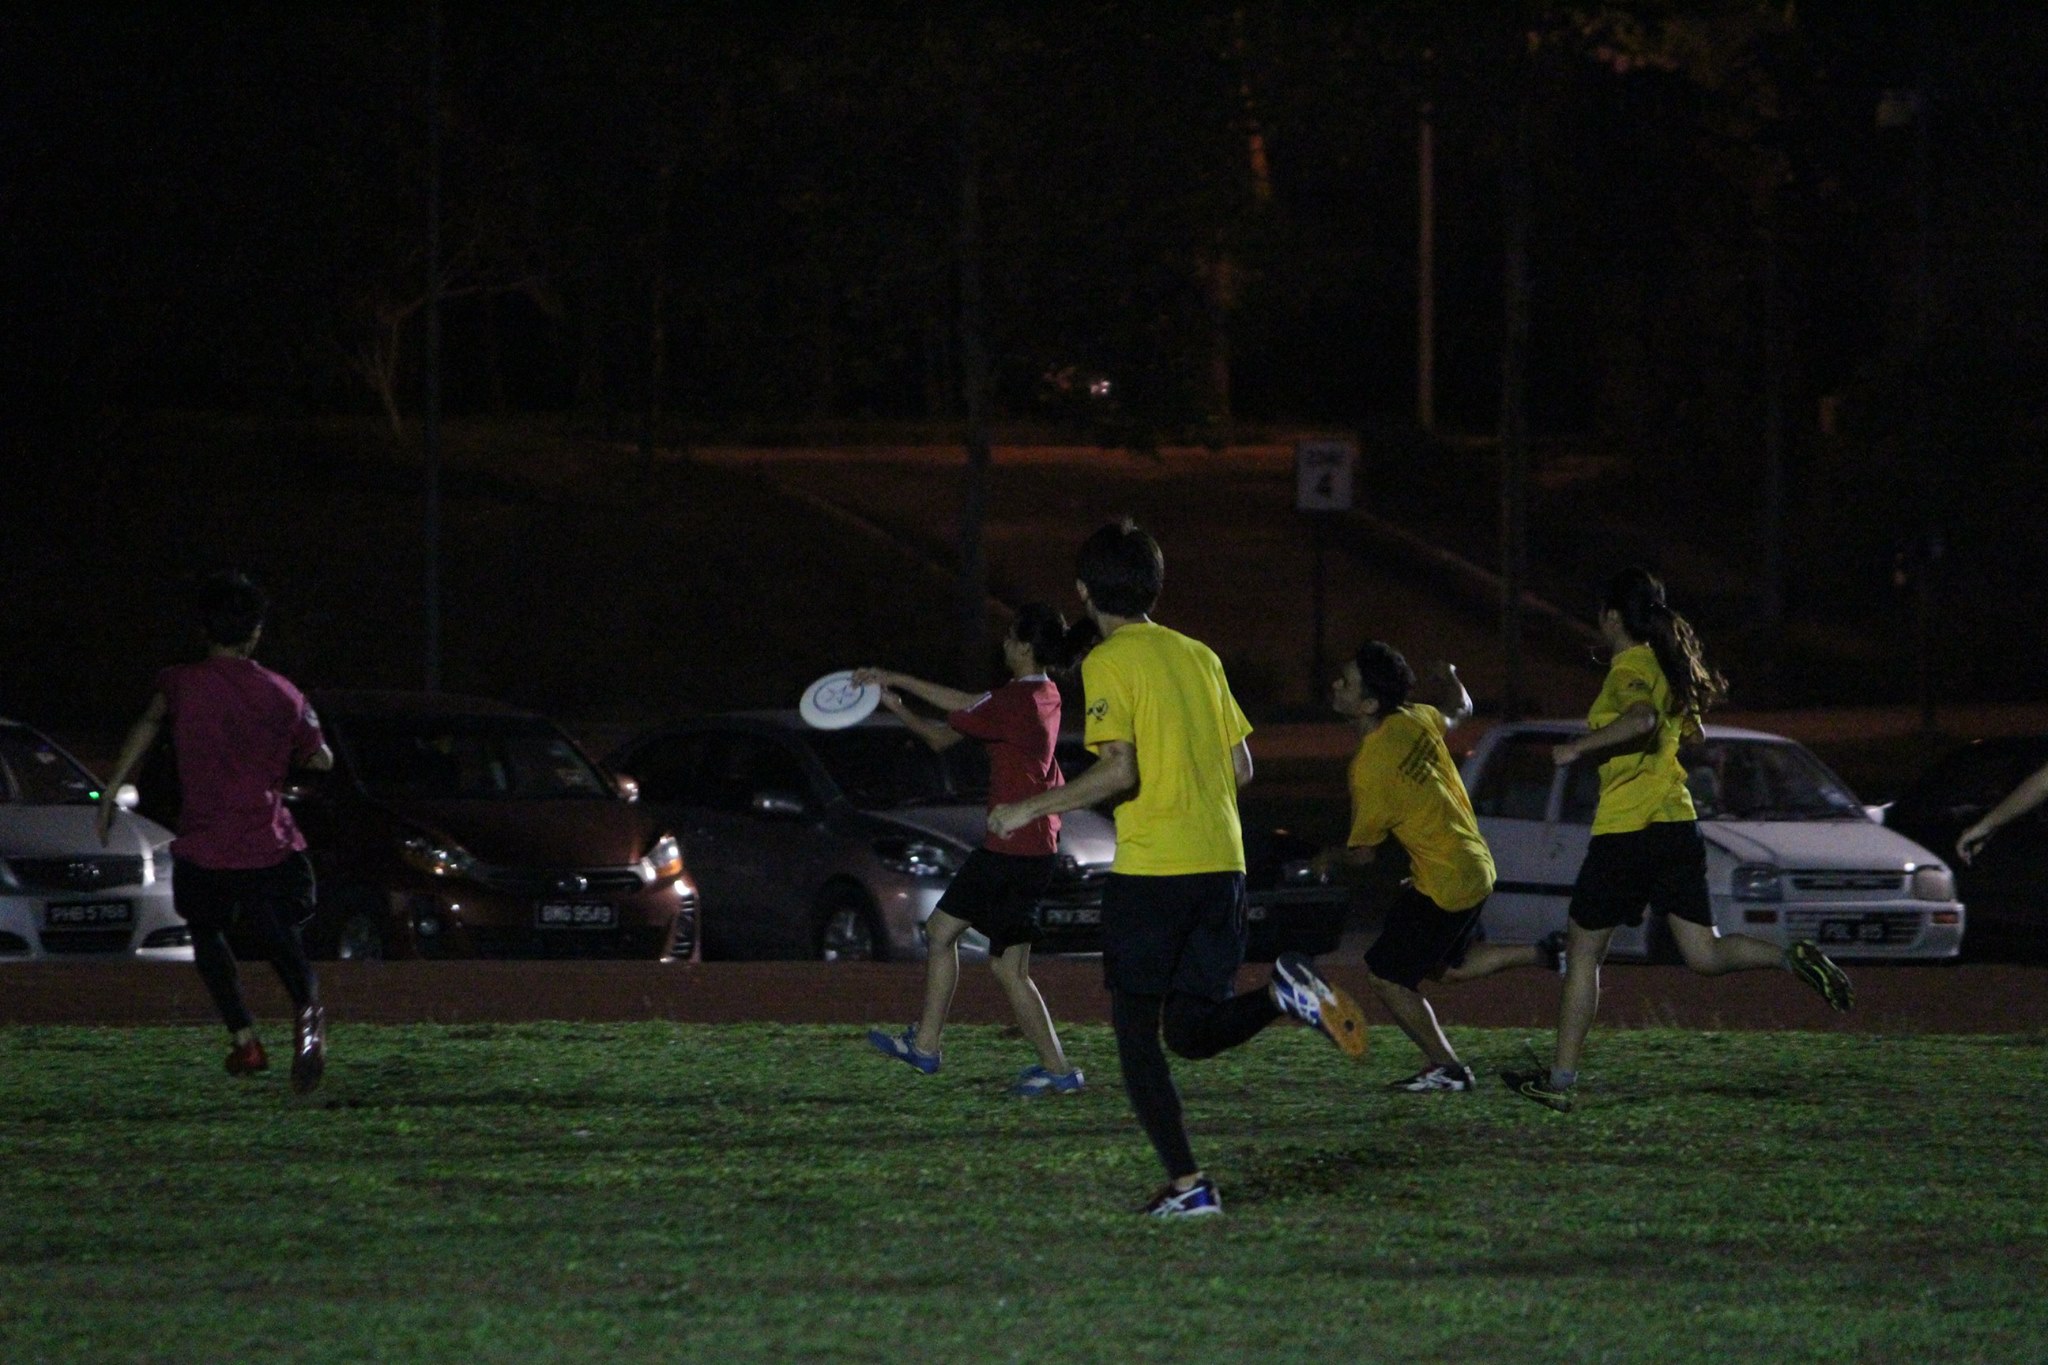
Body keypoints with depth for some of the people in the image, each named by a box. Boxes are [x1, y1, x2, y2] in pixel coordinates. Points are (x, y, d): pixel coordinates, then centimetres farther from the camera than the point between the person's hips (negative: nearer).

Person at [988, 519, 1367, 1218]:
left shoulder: (1108, 663, -6)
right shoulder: (1199, 656, 14)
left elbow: (1119, 770, -17)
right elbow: (1241, 767, 15)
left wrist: (1032, 809, -8)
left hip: (1150, 868, -6)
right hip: (1221, 864, 6)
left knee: (1136, 1035, 4)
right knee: (1192, 1030, 13)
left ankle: (1187, 1182, -6)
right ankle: (1284, 991, -14)